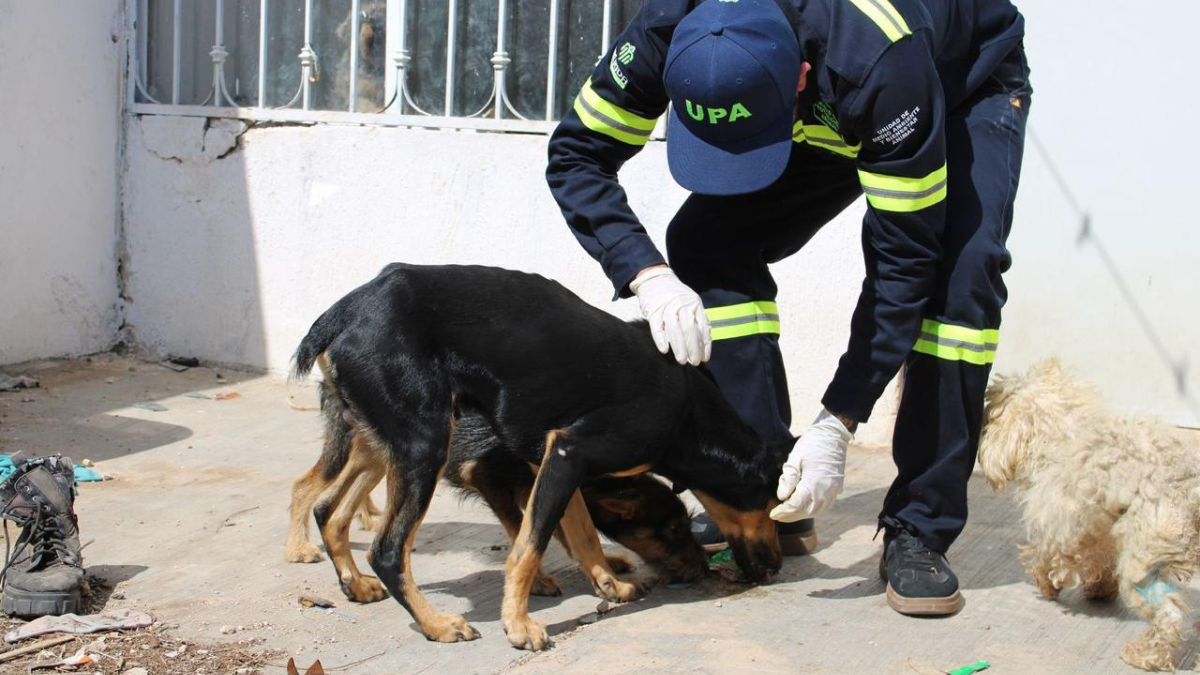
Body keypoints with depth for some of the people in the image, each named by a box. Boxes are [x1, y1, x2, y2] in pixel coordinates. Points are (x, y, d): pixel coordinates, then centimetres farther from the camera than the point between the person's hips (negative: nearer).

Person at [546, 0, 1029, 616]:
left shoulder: (878, 62, -44)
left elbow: (904, 261, -37)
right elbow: (577, 154, -21)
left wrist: (835, 427, -39)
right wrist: (649, 276, -37)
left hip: (965, 87, -4)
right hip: (830, 115, 4)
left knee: (957, 273, -30)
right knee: (706, 244, -16)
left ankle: (919, 533, -18)